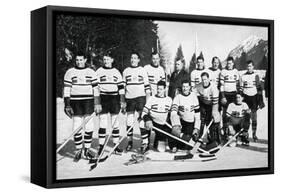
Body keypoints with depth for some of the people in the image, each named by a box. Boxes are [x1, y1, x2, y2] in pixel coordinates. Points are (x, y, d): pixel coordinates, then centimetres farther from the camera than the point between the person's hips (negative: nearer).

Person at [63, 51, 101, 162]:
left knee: (89, 126, 1)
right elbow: (66, 90, 2)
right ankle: (78, 150, 7)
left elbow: (95, 89, 8)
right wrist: (67, 105, -3)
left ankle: (87, 148, 13)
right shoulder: (70, 73, 4)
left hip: (88, 102, 1)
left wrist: (97, 104, 2)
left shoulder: (91, 73, 8)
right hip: (75, 103, -1)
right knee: (77, 126, -2)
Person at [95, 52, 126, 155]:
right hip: (103, 99, -2)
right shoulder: (99, 72, 4)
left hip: (114, 100, 2)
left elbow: (121, 87, 10)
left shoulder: (116, 72, 10)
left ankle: (116, 145, 12)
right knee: (102, 124, -6)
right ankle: (101, 147, 0)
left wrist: (122, 101, 4)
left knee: (115, 124, 5)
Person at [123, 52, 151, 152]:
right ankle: (130, 142, 15)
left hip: (140, 97, -2)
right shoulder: (126, 71, 10)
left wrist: (148, 101, -3)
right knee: (129, 121, 4)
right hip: (129, 98, 2)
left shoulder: (143, 70, 5)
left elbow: (147, 86, 4)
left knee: (142, 119, -6)